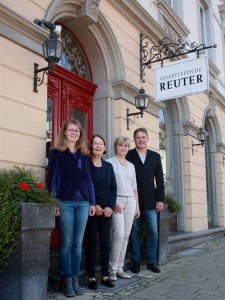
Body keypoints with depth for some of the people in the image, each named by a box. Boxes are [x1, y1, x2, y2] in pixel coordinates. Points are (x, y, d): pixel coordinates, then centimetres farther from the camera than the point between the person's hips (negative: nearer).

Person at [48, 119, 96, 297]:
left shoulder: (84, 155, 15)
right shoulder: (57, 153, 3)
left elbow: (88, 179, 14)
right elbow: (53, 178, -3)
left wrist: (92, 202, 9)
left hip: (83, 203, 4)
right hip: (64, 202, -4)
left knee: (78, 243, 7)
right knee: (66, 243, 1)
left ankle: (75, 279, 15)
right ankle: (67, 281, 10)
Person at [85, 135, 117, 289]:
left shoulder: (108, 166, 13)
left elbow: (114, 188, 10)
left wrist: (110, 206, -3)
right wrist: (93, 205, -12)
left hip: (106, 210, 4)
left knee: (106, 242, 5)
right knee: (91, 242, 1)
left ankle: (105, 275, 14)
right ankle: (91, 277, 9)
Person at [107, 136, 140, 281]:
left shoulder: (131, 165, 18)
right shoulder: (110, 162, 1)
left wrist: (137, 205, 14)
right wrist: (113, 202, -15)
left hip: (130, 201, 6)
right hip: (116, 200, -5)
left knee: (126, 235, 4)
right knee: (119, 234, -14)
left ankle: (120, 268, 13)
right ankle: (112, 269, -2)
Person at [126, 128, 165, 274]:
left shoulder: (155, 156, 9)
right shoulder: (128, 155, -1)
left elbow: (159, 179, 7)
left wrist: (161, 199, 0)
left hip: (150, 200, 3)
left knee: (153, 231, 3)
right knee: (134, 231, 6)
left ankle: (152, 261, 17)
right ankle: (136, 261, 18)